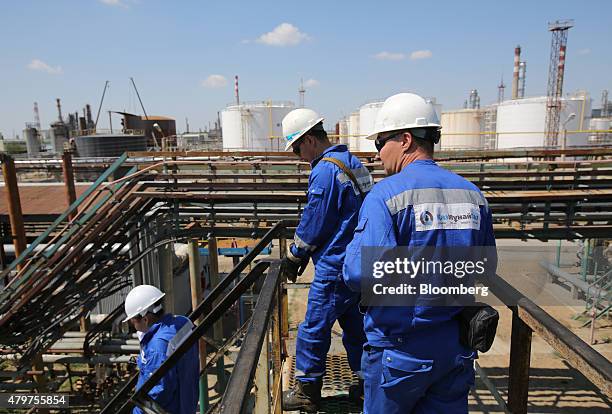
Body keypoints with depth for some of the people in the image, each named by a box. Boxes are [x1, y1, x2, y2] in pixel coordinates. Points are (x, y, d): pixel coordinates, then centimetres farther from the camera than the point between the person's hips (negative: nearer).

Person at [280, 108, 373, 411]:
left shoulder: (324, 172, -19)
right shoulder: (352, 162, 11)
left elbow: (312, 224, -15)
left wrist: (293, 256, 3)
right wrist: (304, 252, 17)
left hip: (334, 269, -9)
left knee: (313, 330, 6)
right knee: (356, 326, 20)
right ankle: (368, 385, 33)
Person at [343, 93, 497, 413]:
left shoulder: (386, 194, -19)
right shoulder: (473, 194, 0)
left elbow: (359, 275, -25)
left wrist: (354, 242, -6)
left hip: (400, 348, -5)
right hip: (457, 348, 5)